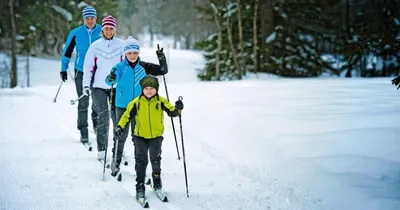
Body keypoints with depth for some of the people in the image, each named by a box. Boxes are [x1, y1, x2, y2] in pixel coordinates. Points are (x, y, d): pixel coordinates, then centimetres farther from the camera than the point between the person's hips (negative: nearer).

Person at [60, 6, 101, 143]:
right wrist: (63, 69, 7)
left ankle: (96, 121, 36)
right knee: (83, 103, -4)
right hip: (81, 72, -1)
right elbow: (67, 51, 7)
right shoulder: (76, 33, -3)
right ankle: (83, 131, 3)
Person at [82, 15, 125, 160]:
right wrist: (86, 84, -2)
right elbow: (88, 66, 6)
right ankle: (101, 150, -4)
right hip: (99, 86, -1)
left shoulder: (121, 45, 2)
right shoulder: (95, 46, 4)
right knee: (103, 117, -8)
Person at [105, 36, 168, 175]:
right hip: (122, 106, -2)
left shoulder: (143, 67, 1)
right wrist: (111, 79, -43)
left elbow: (163, 71, 4)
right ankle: (116, 163, 15)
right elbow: (110, 81, -20)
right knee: (121, 135, 2)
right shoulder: (120, 67, -6)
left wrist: (162, 58, -12)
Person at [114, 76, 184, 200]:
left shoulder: (161, 101, -7)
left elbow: (172, 112, -8)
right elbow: (127, 115, 0)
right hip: (140, 136, 0)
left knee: (155, 160, 10)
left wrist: (178, 109, -28)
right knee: (141, 161, -4)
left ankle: (157, 181, 33)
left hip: (156, 136, 1)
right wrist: (120, 126, -9)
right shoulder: (137, 102, -7)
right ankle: (140, 186, 3)